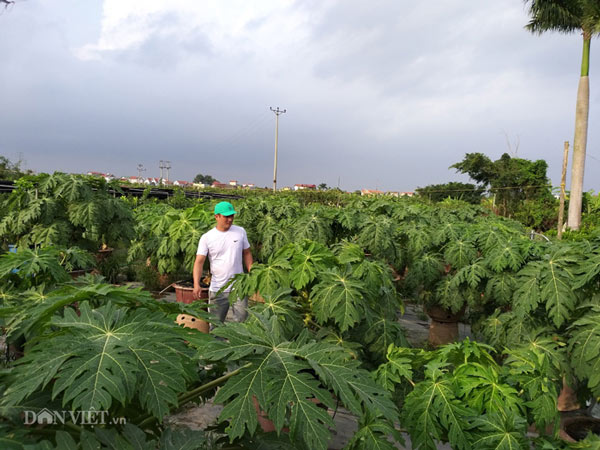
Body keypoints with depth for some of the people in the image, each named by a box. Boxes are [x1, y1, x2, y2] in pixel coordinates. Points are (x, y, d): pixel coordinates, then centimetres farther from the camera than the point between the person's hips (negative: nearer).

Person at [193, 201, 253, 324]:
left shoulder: (240, 232, 1)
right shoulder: (206, 237, -6)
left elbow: (247, 253, 10)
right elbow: (199, 261, -11)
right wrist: (196, 284, -24)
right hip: (217, 289, -1)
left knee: (242, 319, 5)